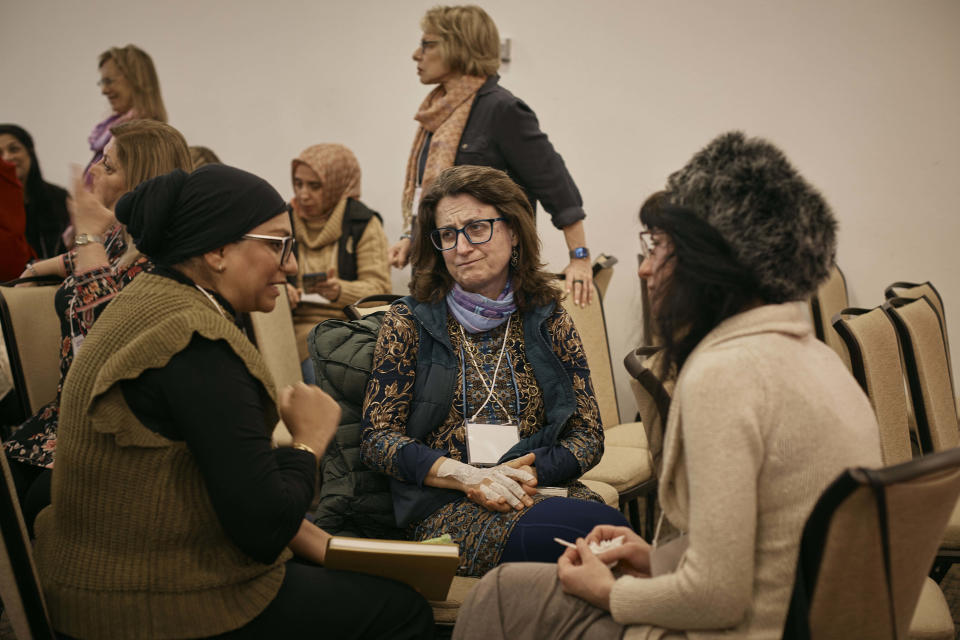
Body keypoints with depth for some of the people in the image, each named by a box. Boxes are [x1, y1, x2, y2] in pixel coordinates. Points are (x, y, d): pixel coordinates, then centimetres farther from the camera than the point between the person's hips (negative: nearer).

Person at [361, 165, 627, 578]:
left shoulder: (549, 323, 14)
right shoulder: (409, 323, 8)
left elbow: (589, 435, 11)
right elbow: (377, 439, 2)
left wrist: (528, 474, -10)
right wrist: (467, 475, -14)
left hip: (544, 492, 4)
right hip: (445, 507, -4)